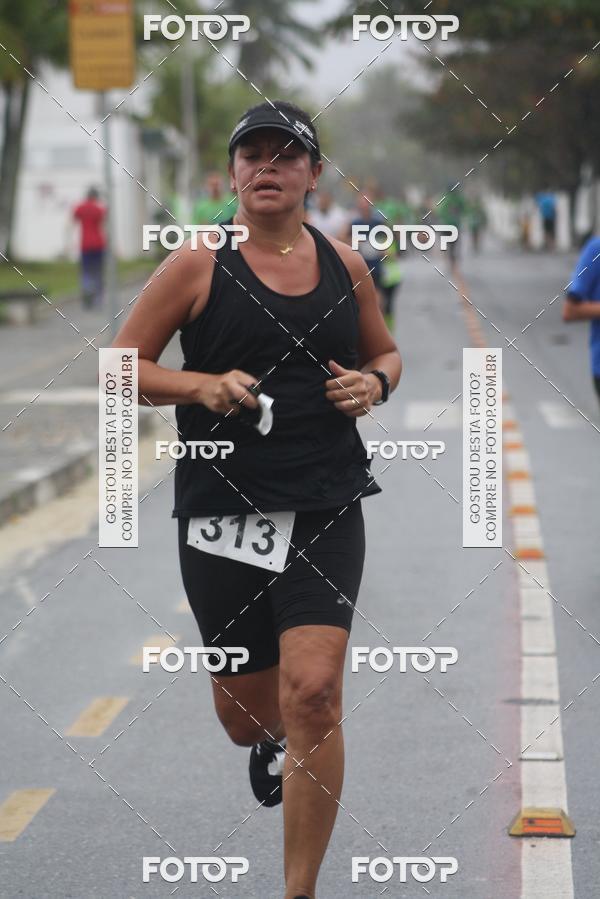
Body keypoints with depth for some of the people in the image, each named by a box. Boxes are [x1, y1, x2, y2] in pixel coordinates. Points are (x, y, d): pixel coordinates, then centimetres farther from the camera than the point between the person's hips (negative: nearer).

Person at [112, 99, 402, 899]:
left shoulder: (344, 264, 7)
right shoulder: (198, 265, -3)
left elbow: (386, 353, 23)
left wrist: (374, 383, 0)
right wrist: (201, 385, -16)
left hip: (327, 511, 1)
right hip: (222, 511, -1)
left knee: (312, 694, -16)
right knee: (247, 717, 10)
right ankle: (270, 742, 52)